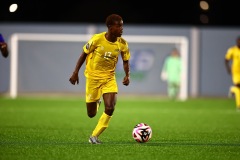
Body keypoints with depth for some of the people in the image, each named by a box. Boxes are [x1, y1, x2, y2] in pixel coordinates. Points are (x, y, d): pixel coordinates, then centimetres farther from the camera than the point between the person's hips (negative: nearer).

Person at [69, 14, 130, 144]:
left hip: (109, 78, 2)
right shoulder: (97, 39, -17)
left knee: (110, 108, -18)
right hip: (93, 77, -2)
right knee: (91, 114, 2)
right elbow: (84, 54, -4)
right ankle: (96, 102, 41)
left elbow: (125, 61, 6)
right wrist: (75, 72, -5)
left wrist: (127, 75, -12)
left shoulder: (122, 44, -8)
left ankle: (94, 136, -1)